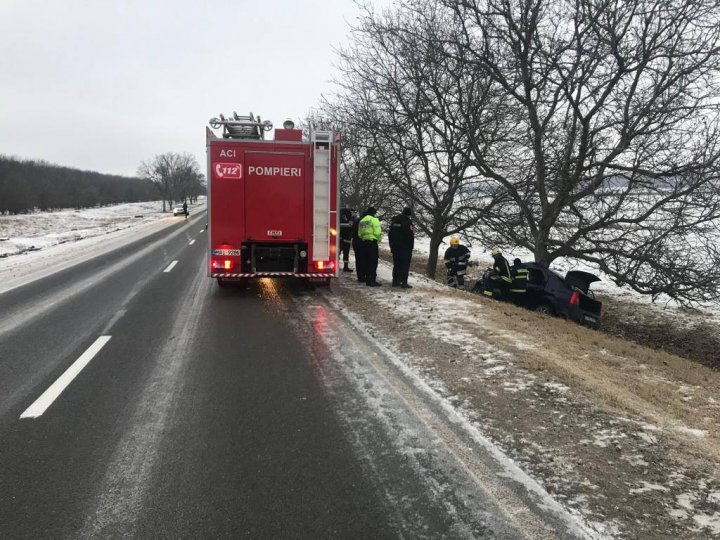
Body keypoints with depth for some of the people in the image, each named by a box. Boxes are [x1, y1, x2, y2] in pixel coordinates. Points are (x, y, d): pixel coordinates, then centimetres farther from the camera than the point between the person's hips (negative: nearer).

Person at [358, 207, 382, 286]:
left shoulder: (361, 221, 17)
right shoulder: (374, 220, -6)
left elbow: (359, 234, 14)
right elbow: (377, 232, -14)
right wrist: (379, 239, 1)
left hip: (364, 242, 7)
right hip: (372, 242, -7)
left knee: (366, 262, 12)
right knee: (373, 262, -5)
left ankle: (367, 280, 15)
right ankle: (372, 280, -7)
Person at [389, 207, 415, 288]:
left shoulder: (394, 220, 10)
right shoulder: (408, 221, -14)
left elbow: (390, 234, 16)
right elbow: (410, 236, -17)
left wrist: (392, 246, 20)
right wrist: (410, 247, -8)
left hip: (395, 247, 7)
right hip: (405, 248, -7)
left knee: (396, 265, 14)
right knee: (405, 265, -2)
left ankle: (395, 281, 15)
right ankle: (404, 282, -4)